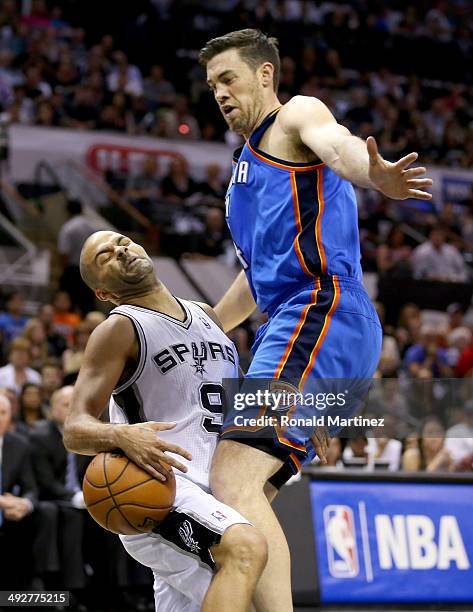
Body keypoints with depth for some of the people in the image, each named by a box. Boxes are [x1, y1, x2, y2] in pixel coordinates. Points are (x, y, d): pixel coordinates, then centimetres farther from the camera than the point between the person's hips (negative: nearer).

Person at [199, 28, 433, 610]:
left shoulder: (296, 115, 3)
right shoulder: (249, 164, 31)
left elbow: (337, 145, -24)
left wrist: (376, 174, -46)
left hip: (320, 312, -10)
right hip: (291, 326, 10)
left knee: (233, 480, -24)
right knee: (230, 484, 16)